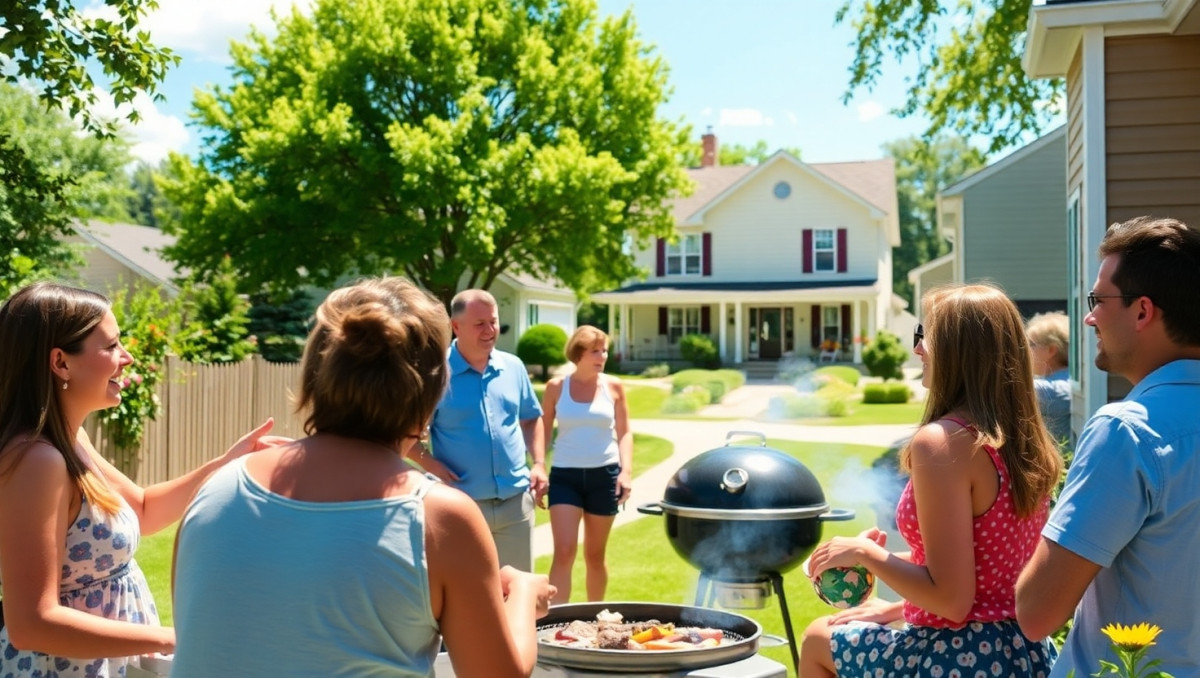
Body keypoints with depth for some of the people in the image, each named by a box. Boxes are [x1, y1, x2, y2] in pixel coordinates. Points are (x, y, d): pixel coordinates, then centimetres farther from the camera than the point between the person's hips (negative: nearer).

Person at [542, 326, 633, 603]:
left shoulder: (614, 387, 2)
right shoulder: (556, 387, 0)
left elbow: (624, 432, 5)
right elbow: (544, 431, 5)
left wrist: (626, 470, -7)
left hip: (604, 475, 1)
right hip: (565, 475, -1)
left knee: (595, 555, 10)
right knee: (564, 552, -12)